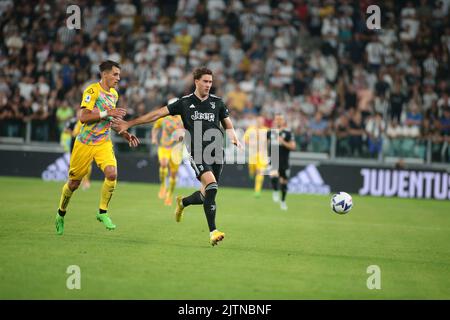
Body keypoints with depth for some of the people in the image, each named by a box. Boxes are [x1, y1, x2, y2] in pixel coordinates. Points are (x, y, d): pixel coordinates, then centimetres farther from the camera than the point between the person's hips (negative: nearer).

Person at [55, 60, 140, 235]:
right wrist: (107, 112, -27)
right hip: (85, 142, -5)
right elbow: (83, 116, -23)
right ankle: (61, 213, 29)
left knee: (112, 173, -20)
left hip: (104, 142, 5)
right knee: (74, 182, 5)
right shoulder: (92, 90, -13)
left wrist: (125, 134, 12)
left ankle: (102, 212, -3)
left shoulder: (114, 94, 10)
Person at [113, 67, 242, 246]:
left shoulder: (217, 103, 11)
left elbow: (228, 126, 21)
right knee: (211, 184, -26)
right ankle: (213, 232, -25)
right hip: (197, 153, -4)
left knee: (207, 194, 5)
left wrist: (234, 139, -2)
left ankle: (183, 202, 41)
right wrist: (129, 124, 6)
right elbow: (158, 114, 7)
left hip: (216, 152, 4)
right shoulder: (185, 103, 4)